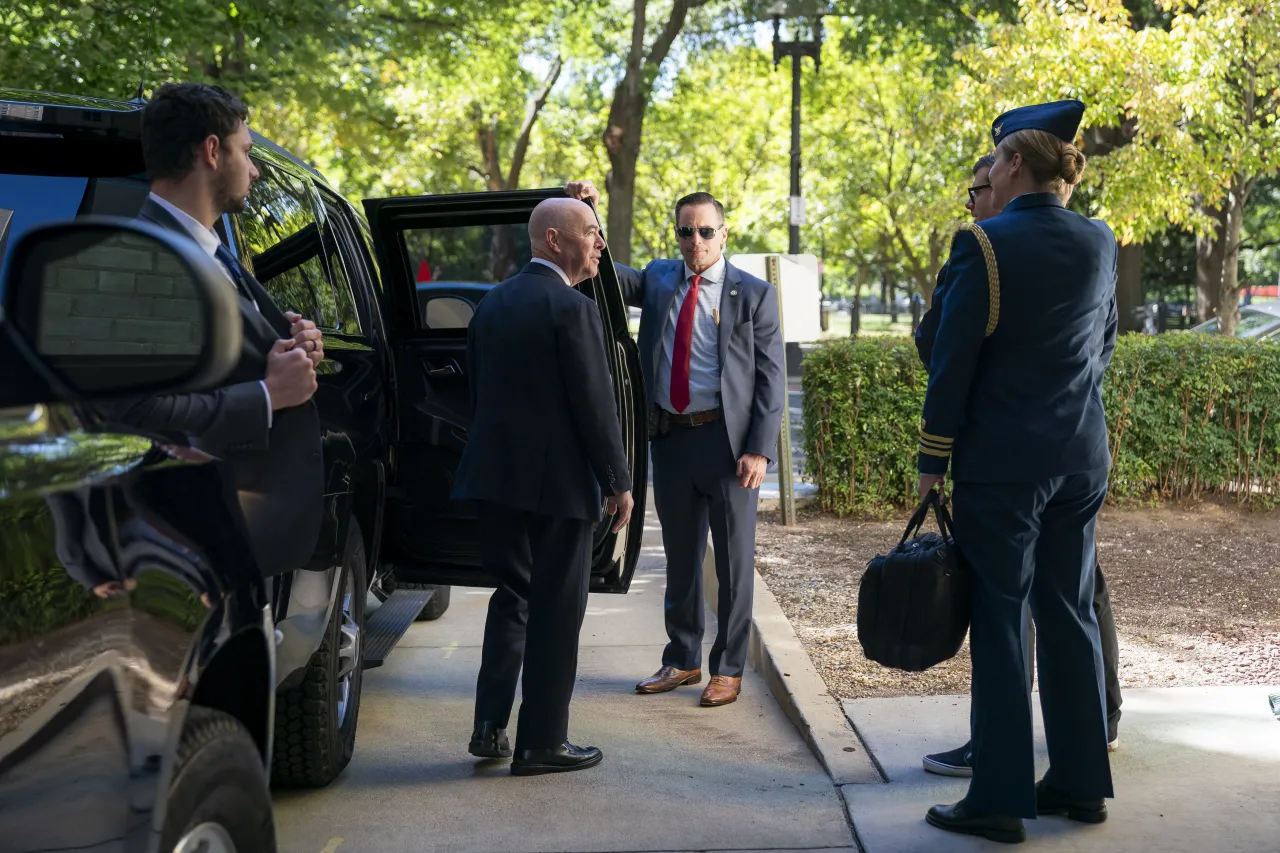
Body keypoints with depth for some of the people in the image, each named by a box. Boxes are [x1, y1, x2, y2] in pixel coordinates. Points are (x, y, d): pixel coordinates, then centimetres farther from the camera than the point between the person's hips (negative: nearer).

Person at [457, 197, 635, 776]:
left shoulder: (493, 303, 10)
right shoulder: (573, 309, -14)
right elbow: (595, 406, -15)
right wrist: (619, 483, -7)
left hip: (496, 475, 7)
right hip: (558, 482, -7)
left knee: (511, 596, 19)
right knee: (555, 611, 4)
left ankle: (490, 727, 16)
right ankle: (541, 743, 11)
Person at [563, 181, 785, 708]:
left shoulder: (753, 294, -2)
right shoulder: (658, 280, 10)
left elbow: (771, 378, -5)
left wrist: (760, 449, -13)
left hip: (727, 439, -4)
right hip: (670, 438, 4)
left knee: (733, 561, 4)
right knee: (680, 557, 15)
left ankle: (729, 668, 17)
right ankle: (682, 660, 29)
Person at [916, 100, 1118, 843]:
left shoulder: (986, 244, -13)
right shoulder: (1101, 242, 5)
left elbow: (953, 362, -11)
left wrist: (933, 459, -4)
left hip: (1002, 461, -6)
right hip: (1082, 458, 6)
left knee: (1001, 620, 0)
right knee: (1071, 613, 13)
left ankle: (1001, 798, 5)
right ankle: (1082, 782, 21)